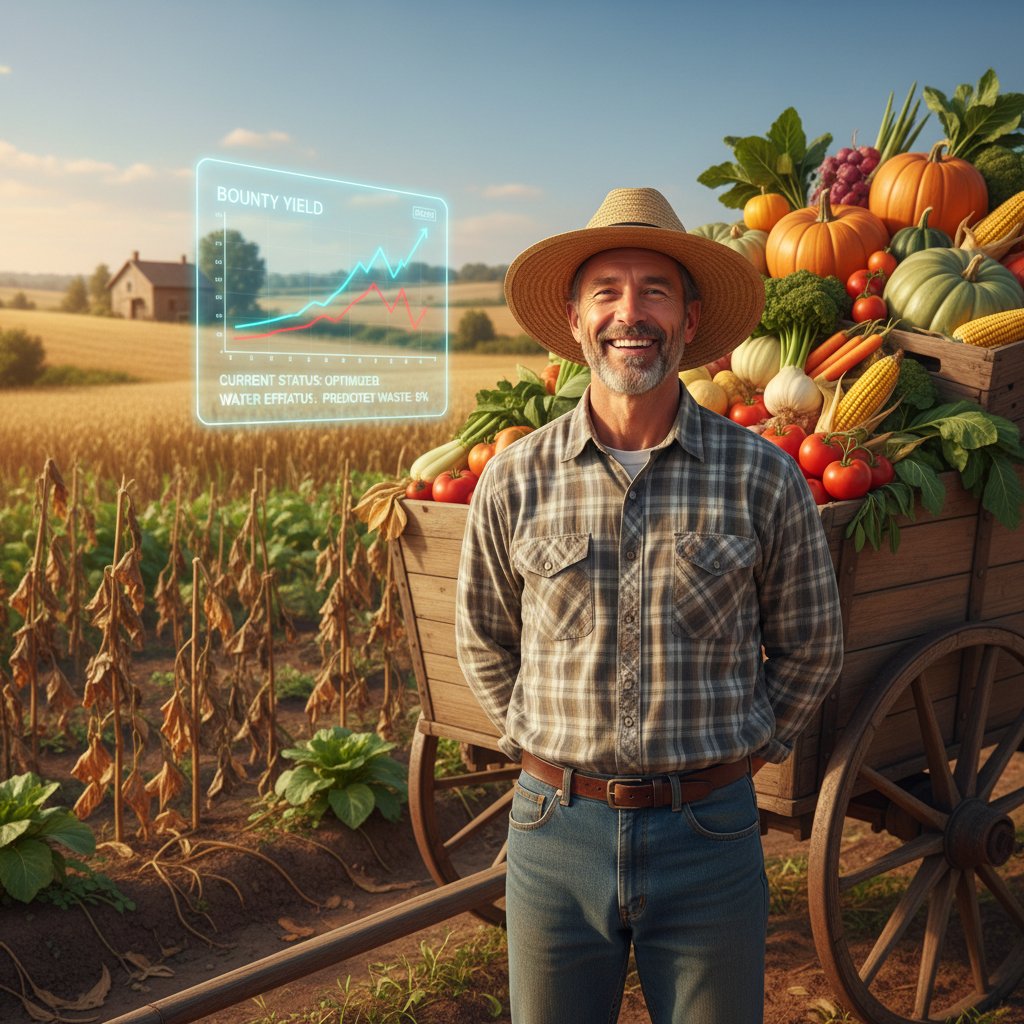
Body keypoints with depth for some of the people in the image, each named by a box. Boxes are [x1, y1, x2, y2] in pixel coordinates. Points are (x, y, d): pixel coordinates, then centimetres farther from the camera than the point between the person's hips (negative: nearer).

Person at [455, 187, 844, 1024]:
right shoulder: (516, 480, -3)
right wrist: (535, 743, 7)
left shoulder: (764, 477, -6)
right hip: (556, 830, 1)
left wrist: (738, 750, 4)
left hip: (709, 835, 0)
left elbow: (809, 646, 7)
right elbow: (484, 640, 12)